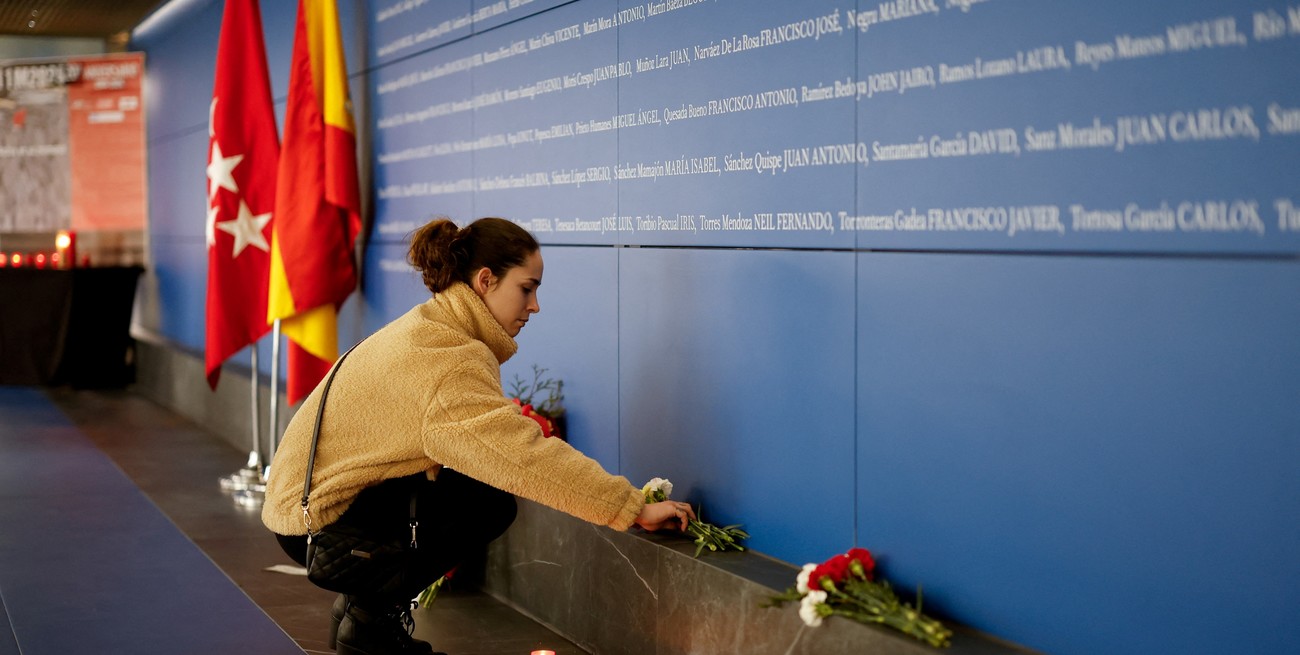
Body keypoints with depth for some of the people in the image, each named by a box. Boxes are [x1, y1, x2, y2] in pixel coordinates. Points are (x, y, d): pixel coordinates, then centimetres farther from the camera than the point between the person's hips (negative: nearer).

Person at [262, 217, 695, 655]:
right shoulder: (447, 357, -22)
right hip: (318, 520, -10)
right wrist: (634, 508, -25)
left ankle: (361, 604, 14)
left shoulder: (430, 327, 11)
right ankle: (372, 620, -5)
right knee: (489, 500, -16)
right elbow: (525, 455, -29)